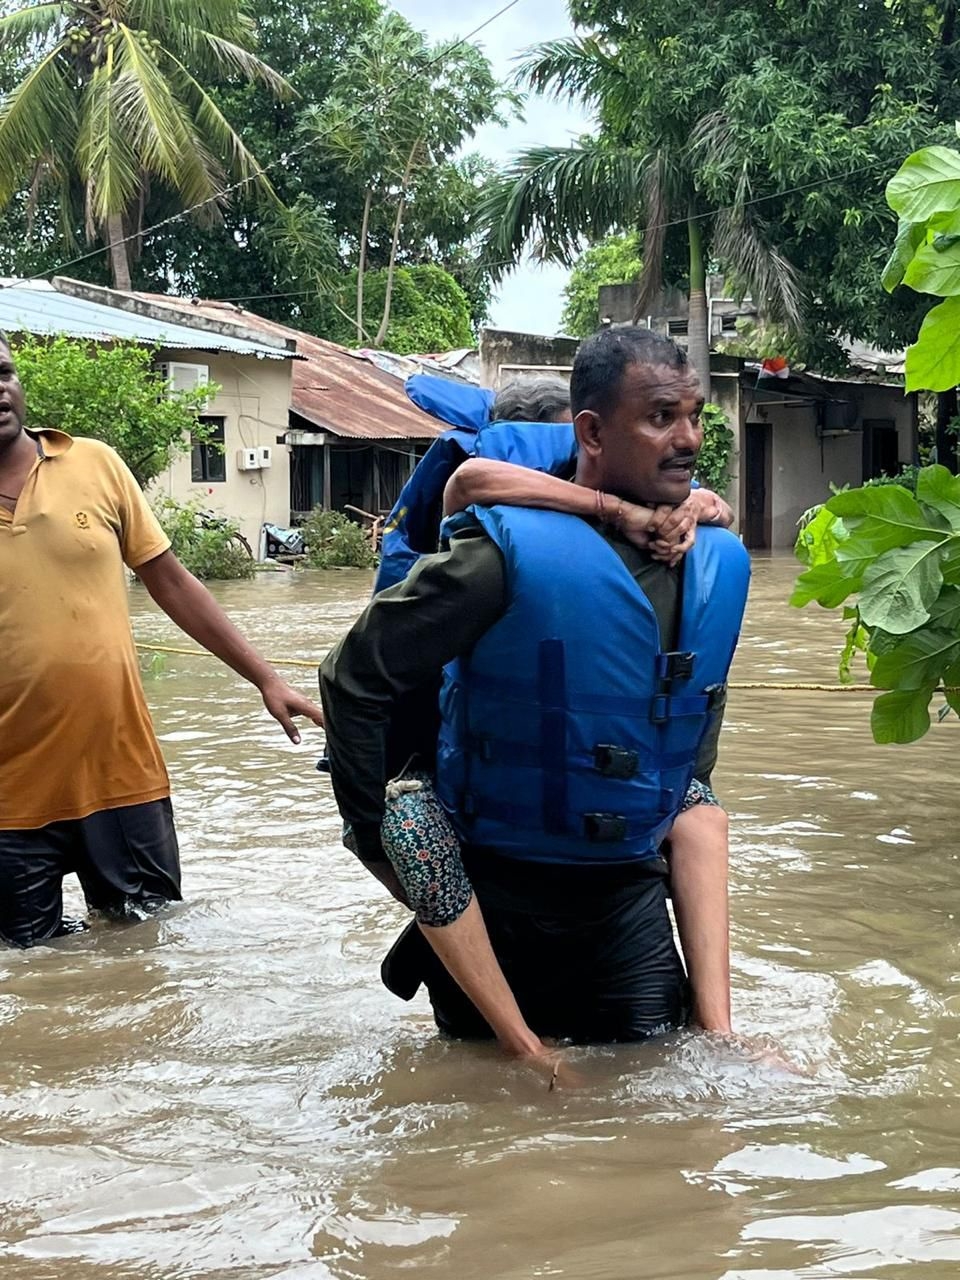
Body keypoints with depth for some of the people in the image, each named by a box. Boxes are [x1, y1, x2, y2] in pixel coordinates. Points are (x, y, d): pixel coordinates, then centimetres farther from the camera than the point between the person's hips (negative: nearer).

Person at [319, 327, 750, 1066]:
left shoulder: (718, 566, -2)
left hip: (628, 895, 5)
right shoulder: (511, 552, -22)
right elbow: (355, 679, -15)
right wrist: (375, 841, -10)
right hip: (498, 897, -4)